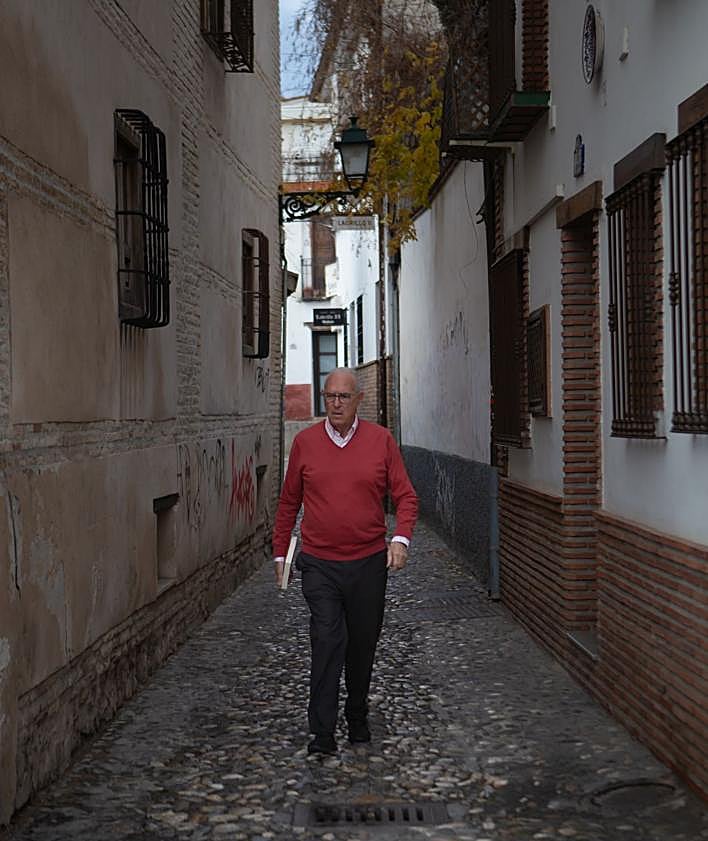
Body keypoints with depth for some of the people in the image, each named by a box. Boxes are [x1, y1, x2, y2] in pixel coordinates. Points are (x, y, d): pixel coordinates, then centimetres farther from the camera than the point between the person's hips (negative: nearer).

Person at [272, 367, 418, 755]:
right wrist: (280, 552, 11)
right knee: (327, 643, -10)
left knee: (363, 645, 13)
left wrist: (400, 537, -14)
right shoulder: (304, 442, 3)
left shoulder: (381, 440, 1)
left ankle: (358, 719, 33)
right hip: (319, 564, -1)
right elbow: (289, 502, 11)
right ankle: (322, 732, -7)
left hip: (369, 562, 1)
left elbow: (405, 496, 2)